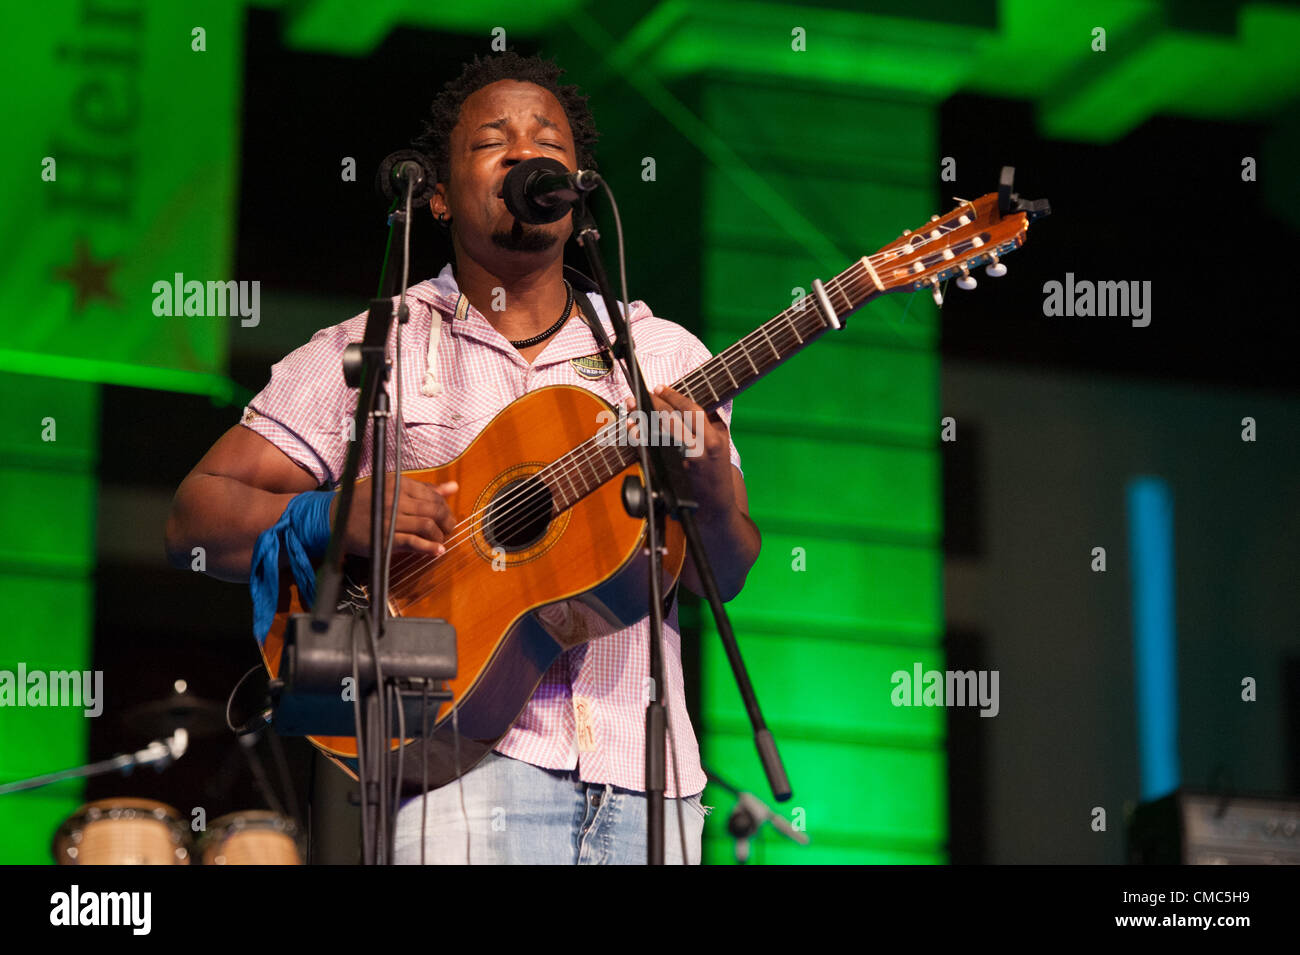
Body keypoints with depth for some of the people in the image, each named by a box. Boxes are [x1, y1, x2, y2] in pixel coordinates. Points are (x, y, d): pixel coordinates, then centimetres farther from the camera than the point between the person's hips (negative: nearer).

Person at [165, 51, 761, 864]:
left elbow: (723, 578, 10)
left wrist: (709, 490, -12)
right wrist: (341, 515, -17)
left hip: (641, 774, 3)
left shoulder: (664, 355, 14)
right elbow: (196, 517, 1)